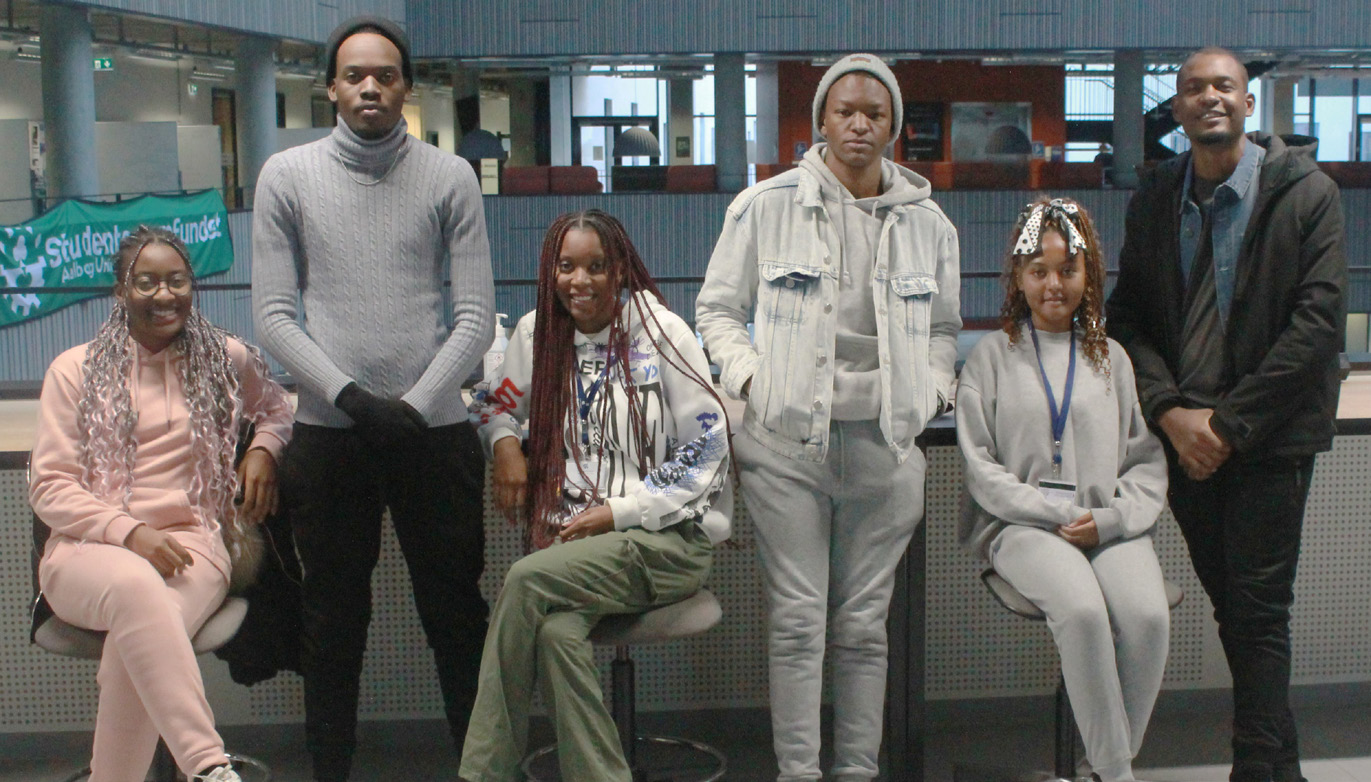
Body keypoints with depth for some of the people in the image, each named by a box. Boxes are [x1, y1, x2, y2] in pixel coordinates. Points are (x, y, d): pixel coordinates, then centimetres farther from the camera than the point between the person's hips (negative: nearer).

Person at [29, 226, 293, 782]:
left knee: (139, 635, -36)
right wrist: (129, 532, -11)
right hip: (89, 550, -1)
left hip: (192, 543, 1)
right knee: (135, 584, -40)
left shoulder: (226, 360, 15)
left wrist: (265, 448, 10)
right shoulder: (75, 371, 11)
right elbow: (49, 486, 6)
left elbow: (276, 407, 36)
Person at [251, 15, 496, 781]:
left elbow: (477, 315, -1)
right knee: (335, 612, 10)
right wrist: (351, 397, -13)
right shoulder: (288, 176, 4)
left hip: (435, 428, 0)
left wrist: (415, 406, -11)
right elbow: (274, 314, -1)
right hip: (329, 432, 1)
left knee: (456, 606, 7)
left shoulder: (450, 177, 3)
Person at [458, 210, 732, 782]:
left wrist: (615, 512, -12)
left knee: (527, 579, -30)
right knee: (556, 633, -32)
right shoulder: (539, 332, 10)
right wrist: (504, 443, 2)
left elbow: (706, 450, -6)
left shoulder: (661, 334, -4)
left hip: (670, 537, -4)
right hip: (575, 537, 4)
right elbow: (494, 402, 27)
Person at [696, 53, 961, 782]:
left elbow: (944, 326, 22)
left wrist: (931, 389, 6)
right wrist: (748, 376, -5)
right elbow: (717, 307, 9)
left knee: (865, 625, 8)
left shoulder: (927, 223, 11)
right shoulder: (766, 206, 2)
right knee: (797, 620, -1)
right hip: (788, 440, -2)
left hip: (884, 442, 2)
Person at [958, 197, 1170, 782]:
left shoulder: (1110, 358, 18)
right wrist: (1057, 514, -9)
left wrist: (1111, 518, -8)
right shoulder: (992, 357, 10)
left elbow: (1147, 461, 12)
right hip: (1021, 524, -2)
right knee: (1082, 609, -32)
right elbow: (981, 468, 2)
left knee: (1147, 615, -28)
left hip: (1111, 526, 3)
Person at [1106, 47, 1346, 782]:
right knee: (1231, 605, 11)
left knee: (1257, 607, -5)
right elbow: (1127, 316, 7)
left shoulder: (1306, 193, -5)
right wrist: (1171, 411, -9)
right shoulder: (1154, 201, 8)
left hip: (1269, 438, -4)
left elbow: (1318, 323, -11)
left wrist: (1229, 423, -14)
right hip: (1186, 437, 4)